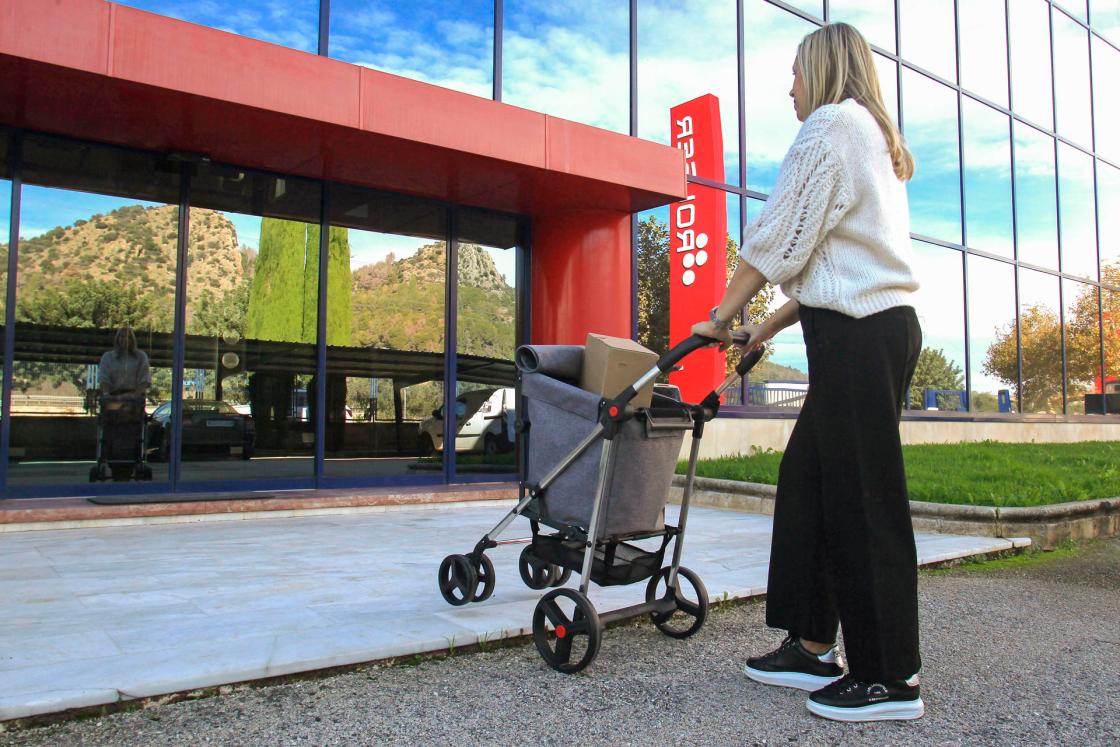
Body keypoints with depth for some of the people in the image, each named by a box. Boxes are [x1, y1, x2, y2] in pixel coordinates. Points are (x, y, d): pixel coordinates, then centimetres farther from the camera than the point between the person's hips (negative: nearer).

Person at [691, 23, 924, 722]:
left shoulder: (831, 122, -3)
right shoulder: (878, 141, 27)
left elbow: (778, 239, -9)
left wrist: (722, 316, 0)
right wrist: (770, 326, 21)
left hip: (856, 335, -10)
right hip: (889, 324, 10)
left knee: (862, 494, -6)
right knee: (807, 477, 10)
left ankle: (892, 677, 4)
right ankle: (812, 645, 16)